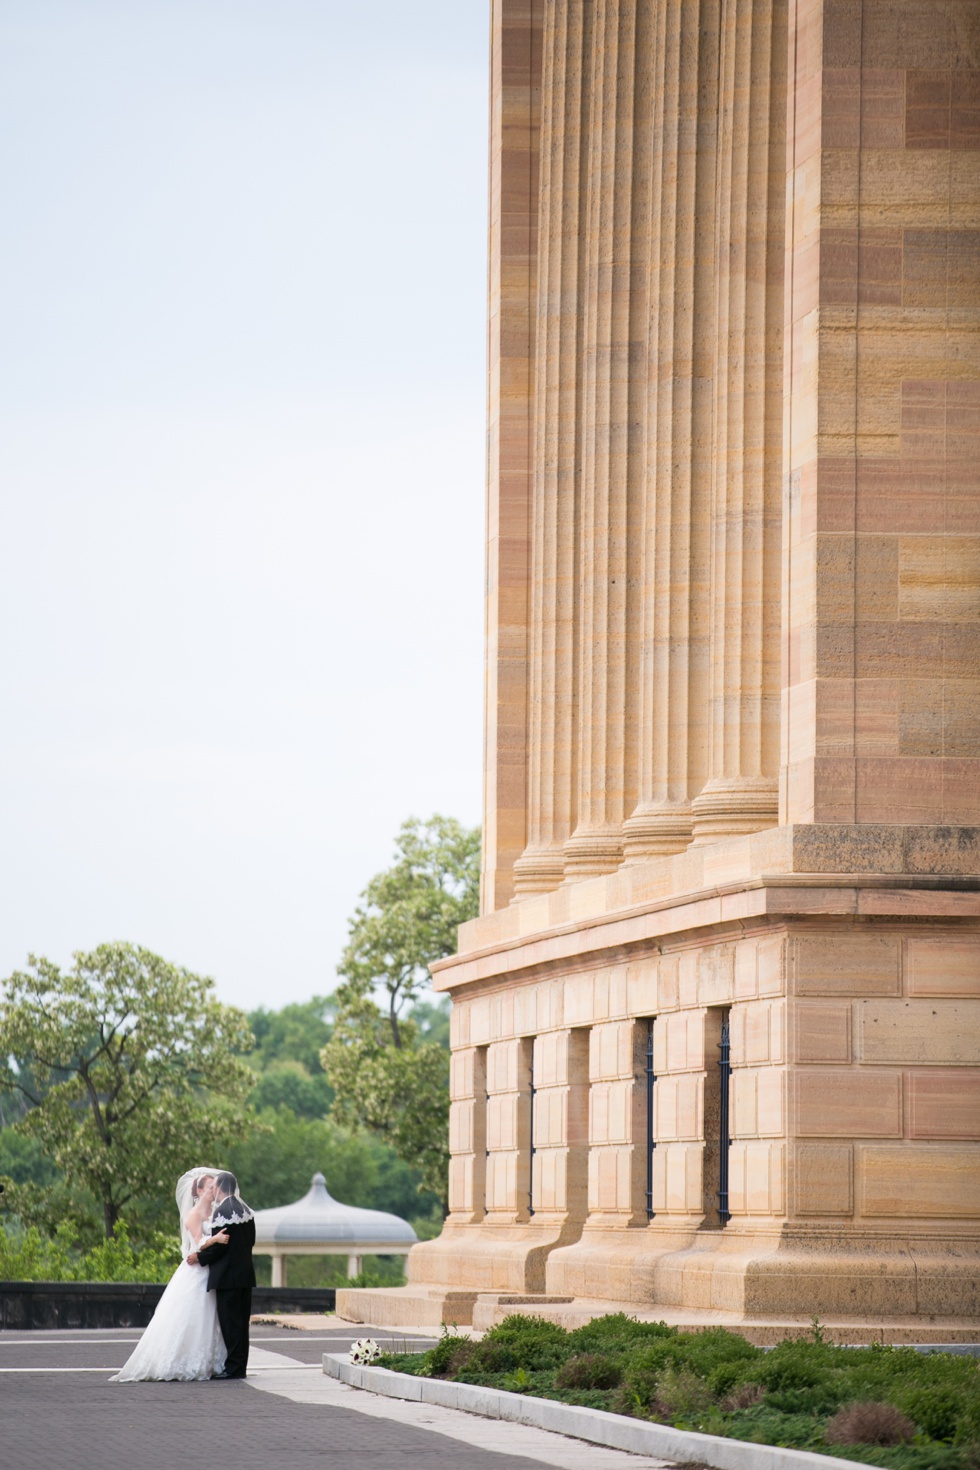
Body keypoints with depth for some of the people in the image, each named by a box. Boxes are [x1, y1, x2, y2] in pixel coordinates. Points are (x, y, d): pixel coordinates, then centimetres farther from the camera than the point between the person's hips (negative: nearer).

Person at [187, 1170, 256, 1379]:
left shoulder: (222, 1212, -15)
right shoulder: (245, 1210, 12)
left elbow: (220, 1245, -18)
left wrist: (200, 1257, -6)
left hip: (228, 1275, -9)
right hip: (246, 1273, 9)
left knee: (229, 1321, -5)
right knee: (241, 1321, 11)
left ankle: (234, 1367, -6)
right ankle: (240, 1366, 14)